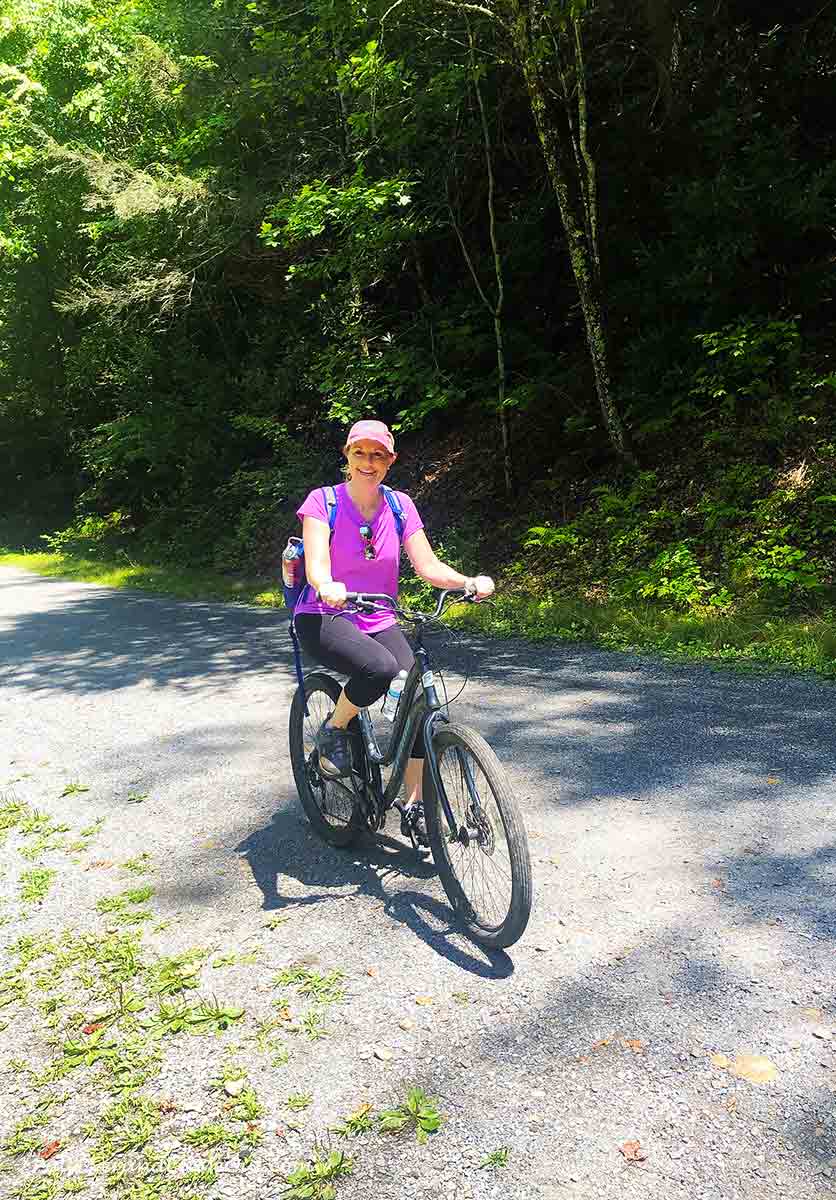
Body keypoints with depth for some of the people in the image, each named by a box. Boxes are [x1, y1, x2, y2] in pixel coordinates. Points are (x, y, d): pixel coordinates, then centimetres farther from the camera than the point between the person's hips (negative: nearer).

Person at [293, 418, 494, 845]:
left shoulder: (400, 506, 3)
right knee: (380, 668, -35)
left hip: (378, 622, 4)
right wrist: (327, 586, -45)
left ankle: (412, 806, 4)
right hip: (324, 618, -4)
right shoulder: (323, 501, -7)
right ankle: (331, 731, -5)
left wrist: (470, 582, -23)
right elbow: (316, 563, -21)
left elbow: (427, 565, -4)